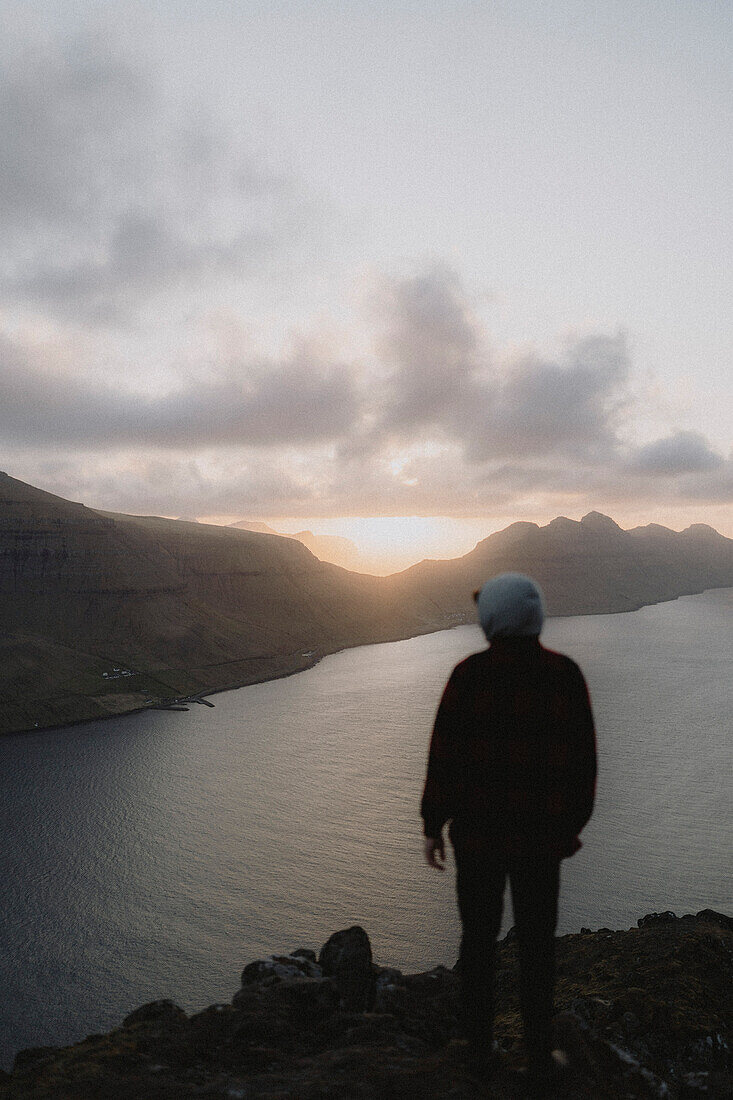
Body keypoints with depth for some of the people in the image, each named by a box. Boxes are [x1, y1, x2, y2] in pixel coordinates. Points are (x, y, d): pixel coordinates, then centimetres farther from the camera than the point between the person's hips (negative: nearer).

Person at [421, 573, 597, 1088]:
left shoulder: (468, 674, -16)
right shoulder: (565, 674, -11)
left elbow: (444, 757, -12)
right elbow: (581, 759, -5)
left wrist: (432, 825, 0)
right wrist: (574, 824, 10)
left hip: (478, 827, 0)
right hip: (538, 830, 1)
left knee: (479, 937, 18)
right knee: (537, 944, 18)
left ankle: (482, 1046, 33)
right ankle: (540, 1057, 31)